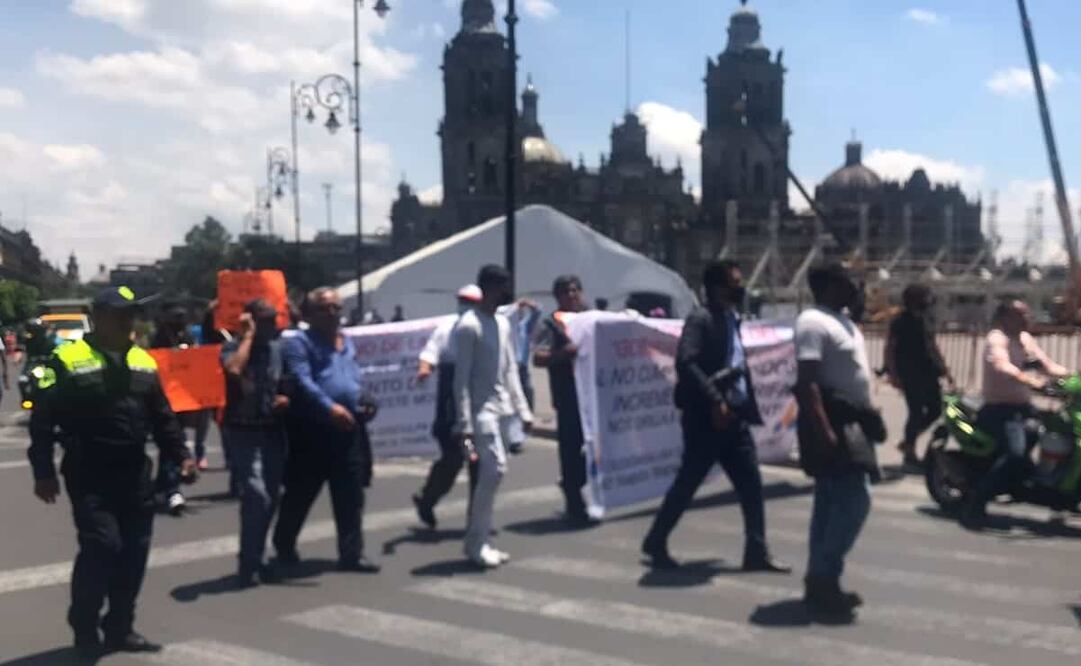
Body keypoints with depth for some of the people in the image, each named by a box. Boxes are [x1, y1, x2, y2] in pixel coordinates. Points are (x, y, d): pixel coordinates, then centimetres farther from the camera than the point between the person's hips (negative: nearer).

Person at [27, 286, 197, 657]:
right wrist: (44, 471, -11)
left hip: (135, 475, 6)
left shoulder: (143, 362, 12)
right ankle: (85, 628, 8)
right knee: (102, 547, -12)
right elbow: (43, 420, -7)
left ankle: (120, 628, 20)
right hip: (90, 477, -6)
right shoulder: (69, 361, -6)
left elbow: (162, 417, 17)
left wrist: (180, 456, 7)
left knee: (134, 552, 7)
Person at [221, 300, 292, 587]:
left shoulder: (278, 348, 9)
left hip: (273, 429, 6)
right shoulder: (233, 347, -6)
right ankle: (248, 564, -9)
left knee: (270, 497, 9)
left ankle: (255, 560, 24)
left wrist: (285, 397, -2)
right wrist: (248, 335, -18)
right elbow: (234, 369, -30)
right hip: (244, 430, -6)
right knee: (256, 495, -18)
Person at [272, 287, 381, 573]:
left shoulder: (348, 343, 19)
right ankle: (284, 546, 25)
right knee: (300, 494, 6)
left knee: (351, 496, 4)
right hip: (311, 429, -6)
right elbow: (302, 381, -19)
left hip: (349, 429, 6)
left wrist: (365, 402, 10)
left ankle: (351, 554, 9)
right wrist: (330, 407, -31)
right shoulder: (299, 343, -6)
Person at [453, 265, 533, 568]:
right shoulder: (469, 325, -11)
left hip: (502, 409, 8)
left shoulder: (504, 323, 14)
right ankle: (476, 544, -8)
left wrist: (522, 409, 13)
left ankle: (480, 541, 13)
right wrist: (464, 422, -18)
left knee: (490, 474, 7)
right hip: (482, 409, -8)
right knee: (494, 469, -16)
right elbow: (461, 377, -13)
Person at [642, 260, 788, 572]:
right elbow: (686, 363, -24)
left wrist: (746, 404, 12)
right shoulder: (700, 319, -13)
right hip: (706, 418, -8)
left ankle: (757, 552, 11)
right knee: (687, 484, 4)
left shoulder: (731, 319, 14)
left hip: (734, 417, 8)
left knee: (751, 484, 5)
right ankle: (656, 542, 20)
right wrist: (714, 400, -27)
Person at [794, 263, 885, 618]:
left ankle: (821, 581, 17)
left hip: (850, 421, 11)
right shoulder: (814, 321, -16)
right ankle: (822, 578, -9)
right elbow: (806, 381, -23)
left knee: (833, 502, 12)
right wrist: (823, 429, -29)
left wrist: (866, 420, 23)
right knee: (854, 500, -15)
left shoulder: (842, 320, 16)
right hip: (832, 422, -11)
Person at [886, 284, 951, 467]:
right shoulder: (901, 322, -8)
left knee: (935, 409, 7)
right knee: (916, 412, -6)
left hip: (928, 373, 8)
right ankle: (909, 452, 6)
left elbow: (933, 346, 21)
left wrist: (944, 370, 17)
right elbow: (890, 348, -11)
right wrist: (893, 374, -19)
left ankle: (908, 442, 21)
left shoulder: (924, 321, 14)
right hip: (910, 375, -8)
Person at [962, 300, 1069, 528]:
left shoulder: (1025, 338, 16)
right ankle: (975, 503, -26)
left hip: (1024, 406, 10)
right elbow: (1002, 365, -32)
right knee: (1016, 454, -30)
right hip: (1001, 409, -10)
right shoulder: (997, 338, -11)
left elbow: (1046, 364, 12)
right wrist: (1032, 381, -47)